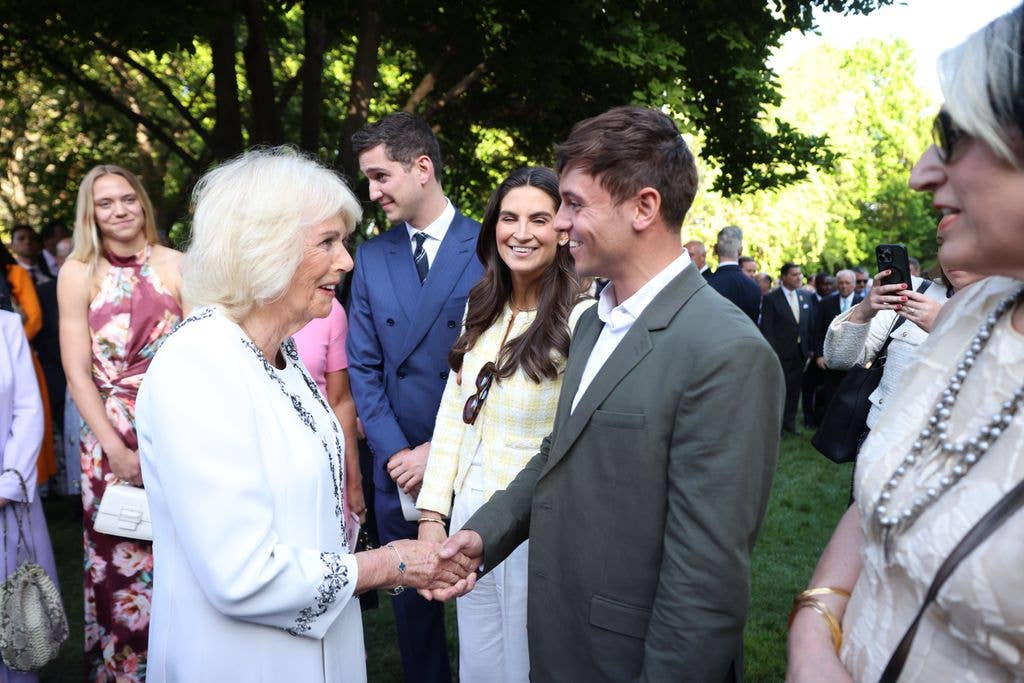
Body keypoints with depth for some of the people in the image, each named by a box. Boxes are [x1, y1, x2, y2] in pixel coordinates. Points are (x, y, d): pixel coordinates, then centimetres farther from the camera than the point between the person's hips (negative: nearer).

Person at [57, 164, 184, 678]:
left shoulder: (175, 266, 0)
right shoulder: (78, 273, 1)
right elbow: (77, 372, -2)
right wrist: (117, 449, -9)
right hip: (109, 434, 0)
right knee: (116, 559, 7)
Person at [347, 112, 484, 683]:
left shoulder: (489, 249, -8)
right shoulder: (372, 257, 5)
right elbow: (364, 367, 4)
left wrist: (441, 451, -13)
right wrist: (396, 454, -6)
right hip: (399, 466, 4)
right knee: (411, 598, 15)